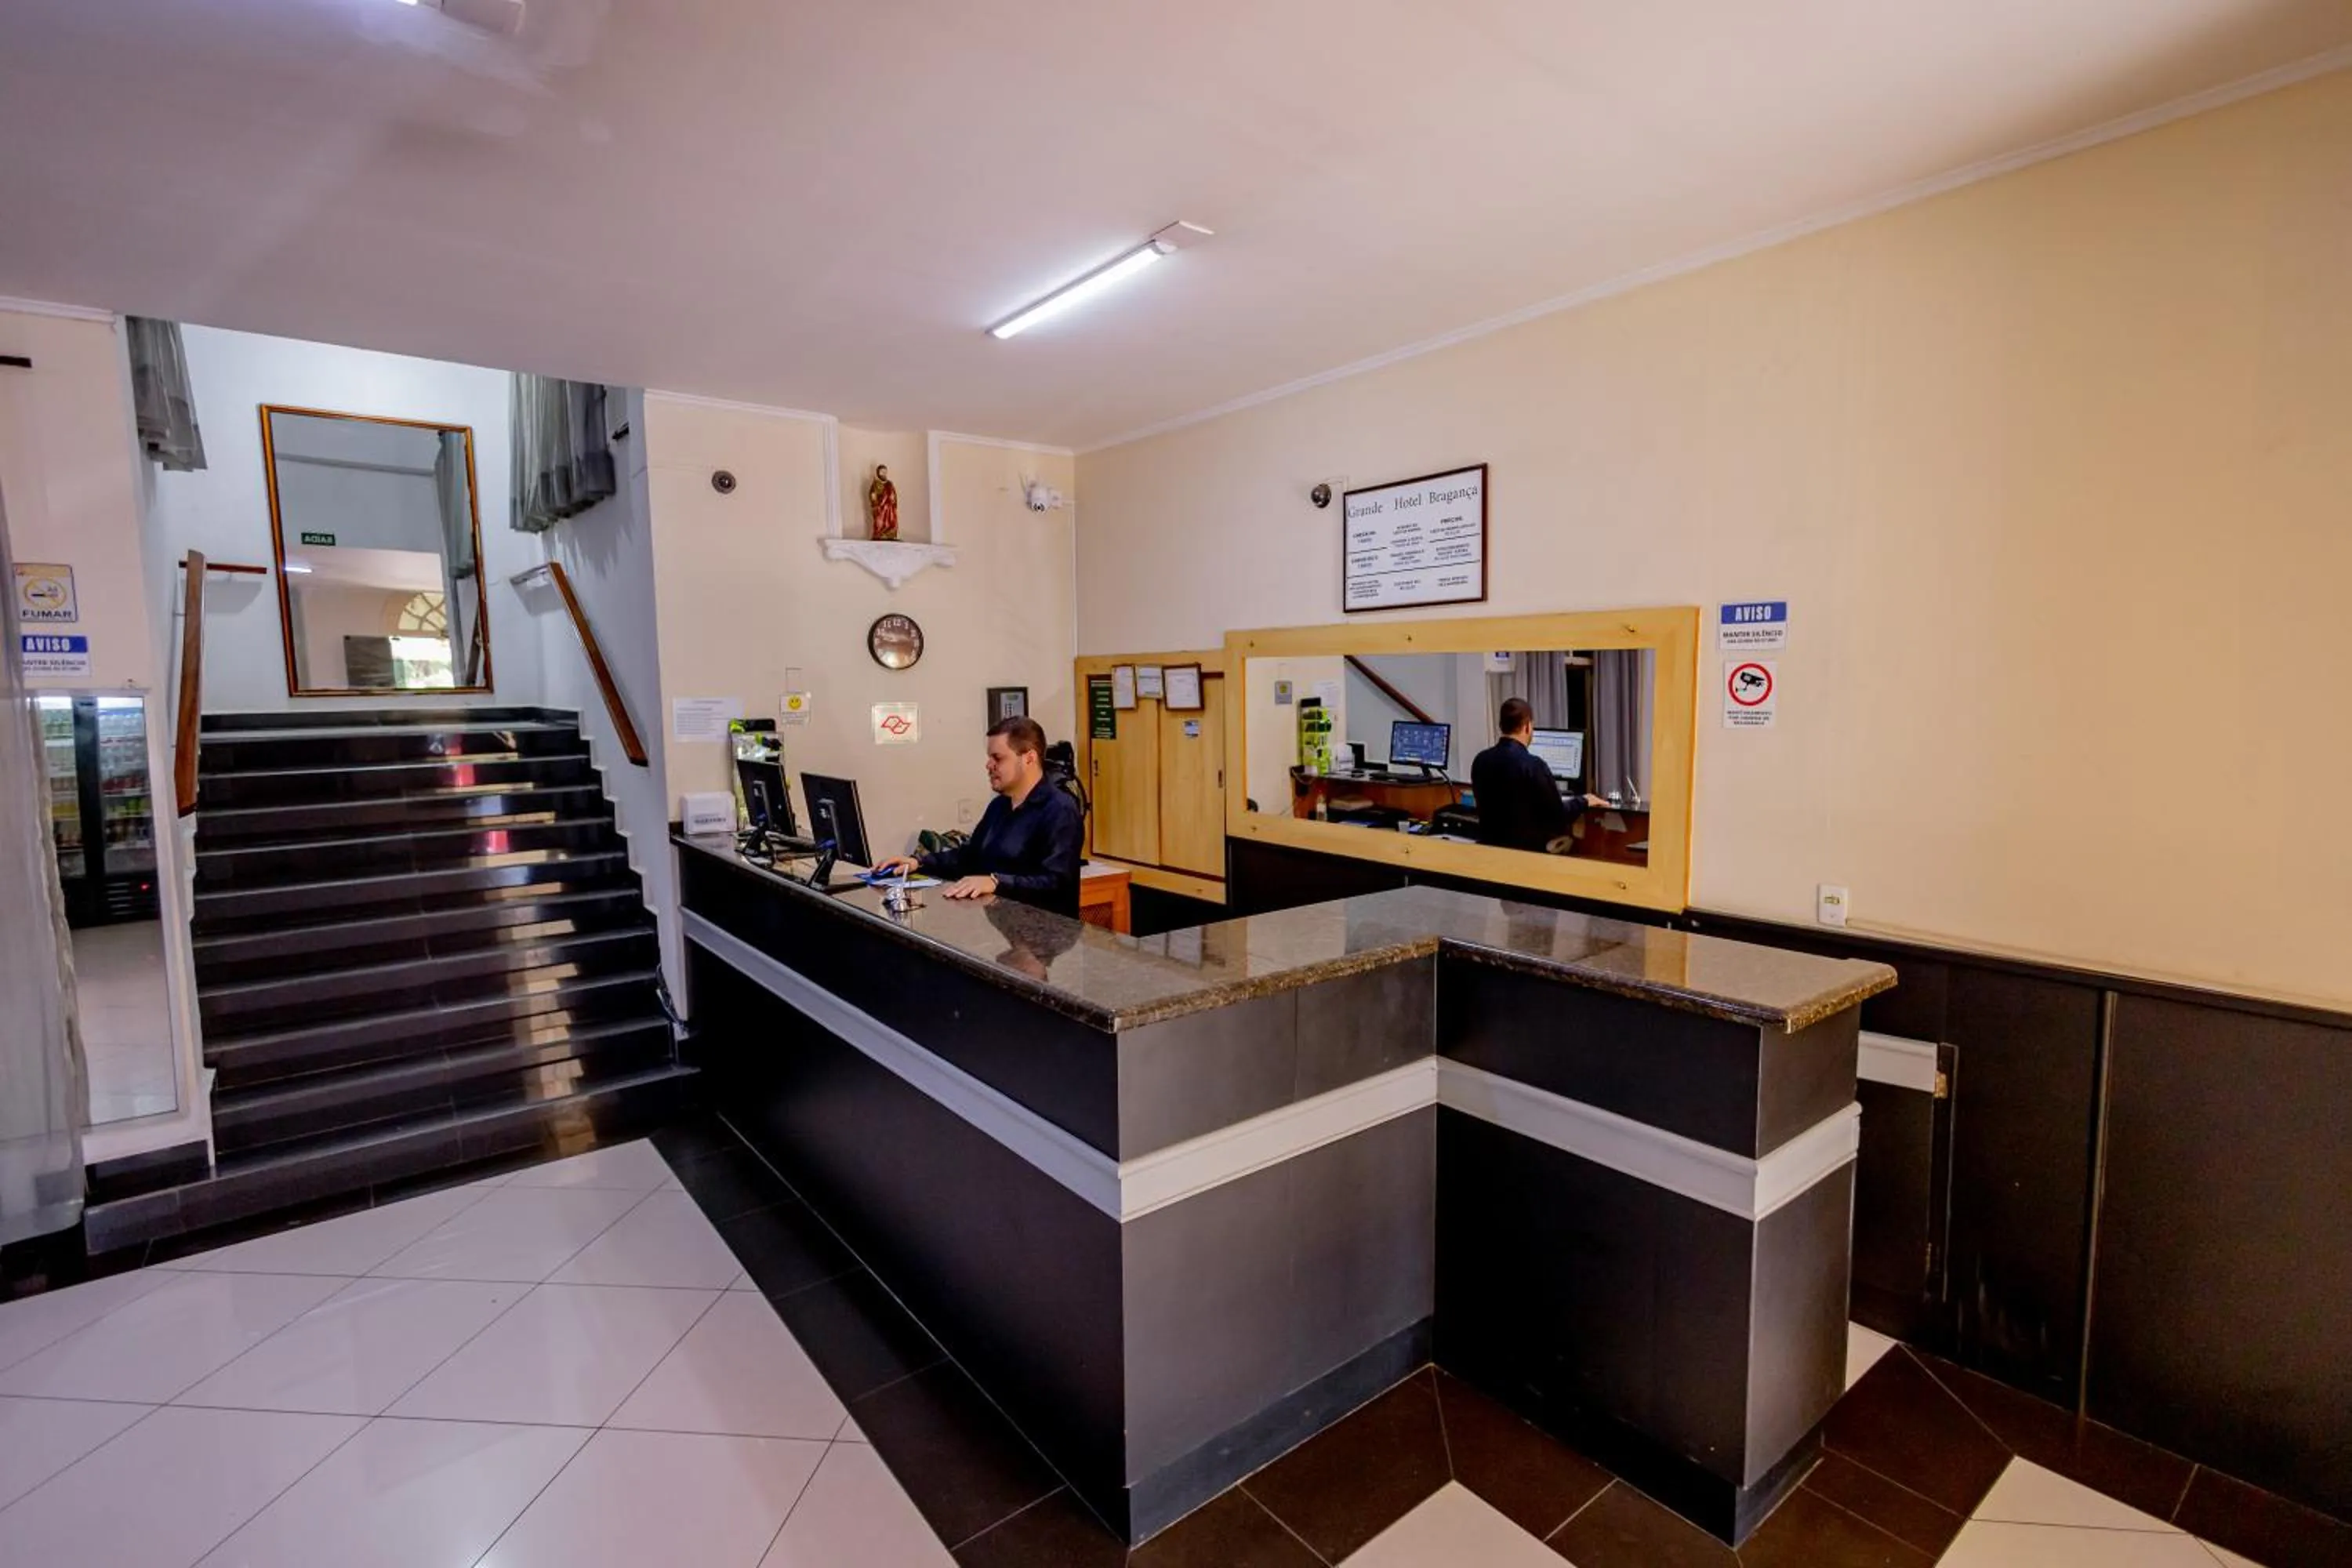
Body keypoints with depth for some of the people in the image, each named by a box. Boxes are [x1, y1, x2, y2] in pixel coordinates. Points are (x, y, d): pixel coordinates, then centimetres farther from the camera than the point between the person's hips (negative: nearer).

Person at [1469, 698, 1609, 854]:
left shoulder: (1480, 760, 1)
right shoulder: (1532, 765, -18)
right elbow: (1557, 816, -12)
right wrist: (1583, 802, 8)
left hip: (1489, 846, 6)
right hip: (1525, 849, -6)